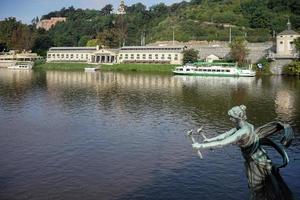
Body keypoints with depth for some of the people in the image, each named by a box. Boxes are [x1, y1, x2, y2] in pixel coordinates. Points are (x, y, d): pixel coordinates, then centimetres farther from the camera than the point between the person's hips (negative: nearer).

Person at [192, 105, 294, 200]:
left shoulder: (243, 132, -33)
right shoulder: (242, 125, -5)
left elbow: (222, 143, -35)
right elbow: (226, 134, 9)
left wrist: (201, 146, -30)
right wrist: (210, 139, 12)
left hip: (258, 164, -8)